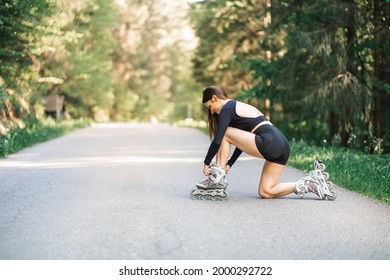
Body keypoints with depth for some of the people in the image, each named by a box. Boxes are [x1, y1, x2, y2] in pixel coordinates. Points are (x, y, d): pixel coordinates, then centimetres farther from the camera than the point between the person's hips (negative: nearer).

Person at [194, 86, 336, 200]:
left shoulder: (227, 109, -1)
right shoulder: (238, 107, 27)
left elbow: (217, 141, -9)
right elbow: (242, 140, 28)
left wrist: (206, 162, 2)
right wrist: (229, 164, 22)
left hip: (269, 143, -10)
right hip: (282, 146, 10)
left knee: (224, 135, -1)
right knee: (265, 192, 12)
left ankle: (218, 178, -3)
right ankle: (311, 181, 9)